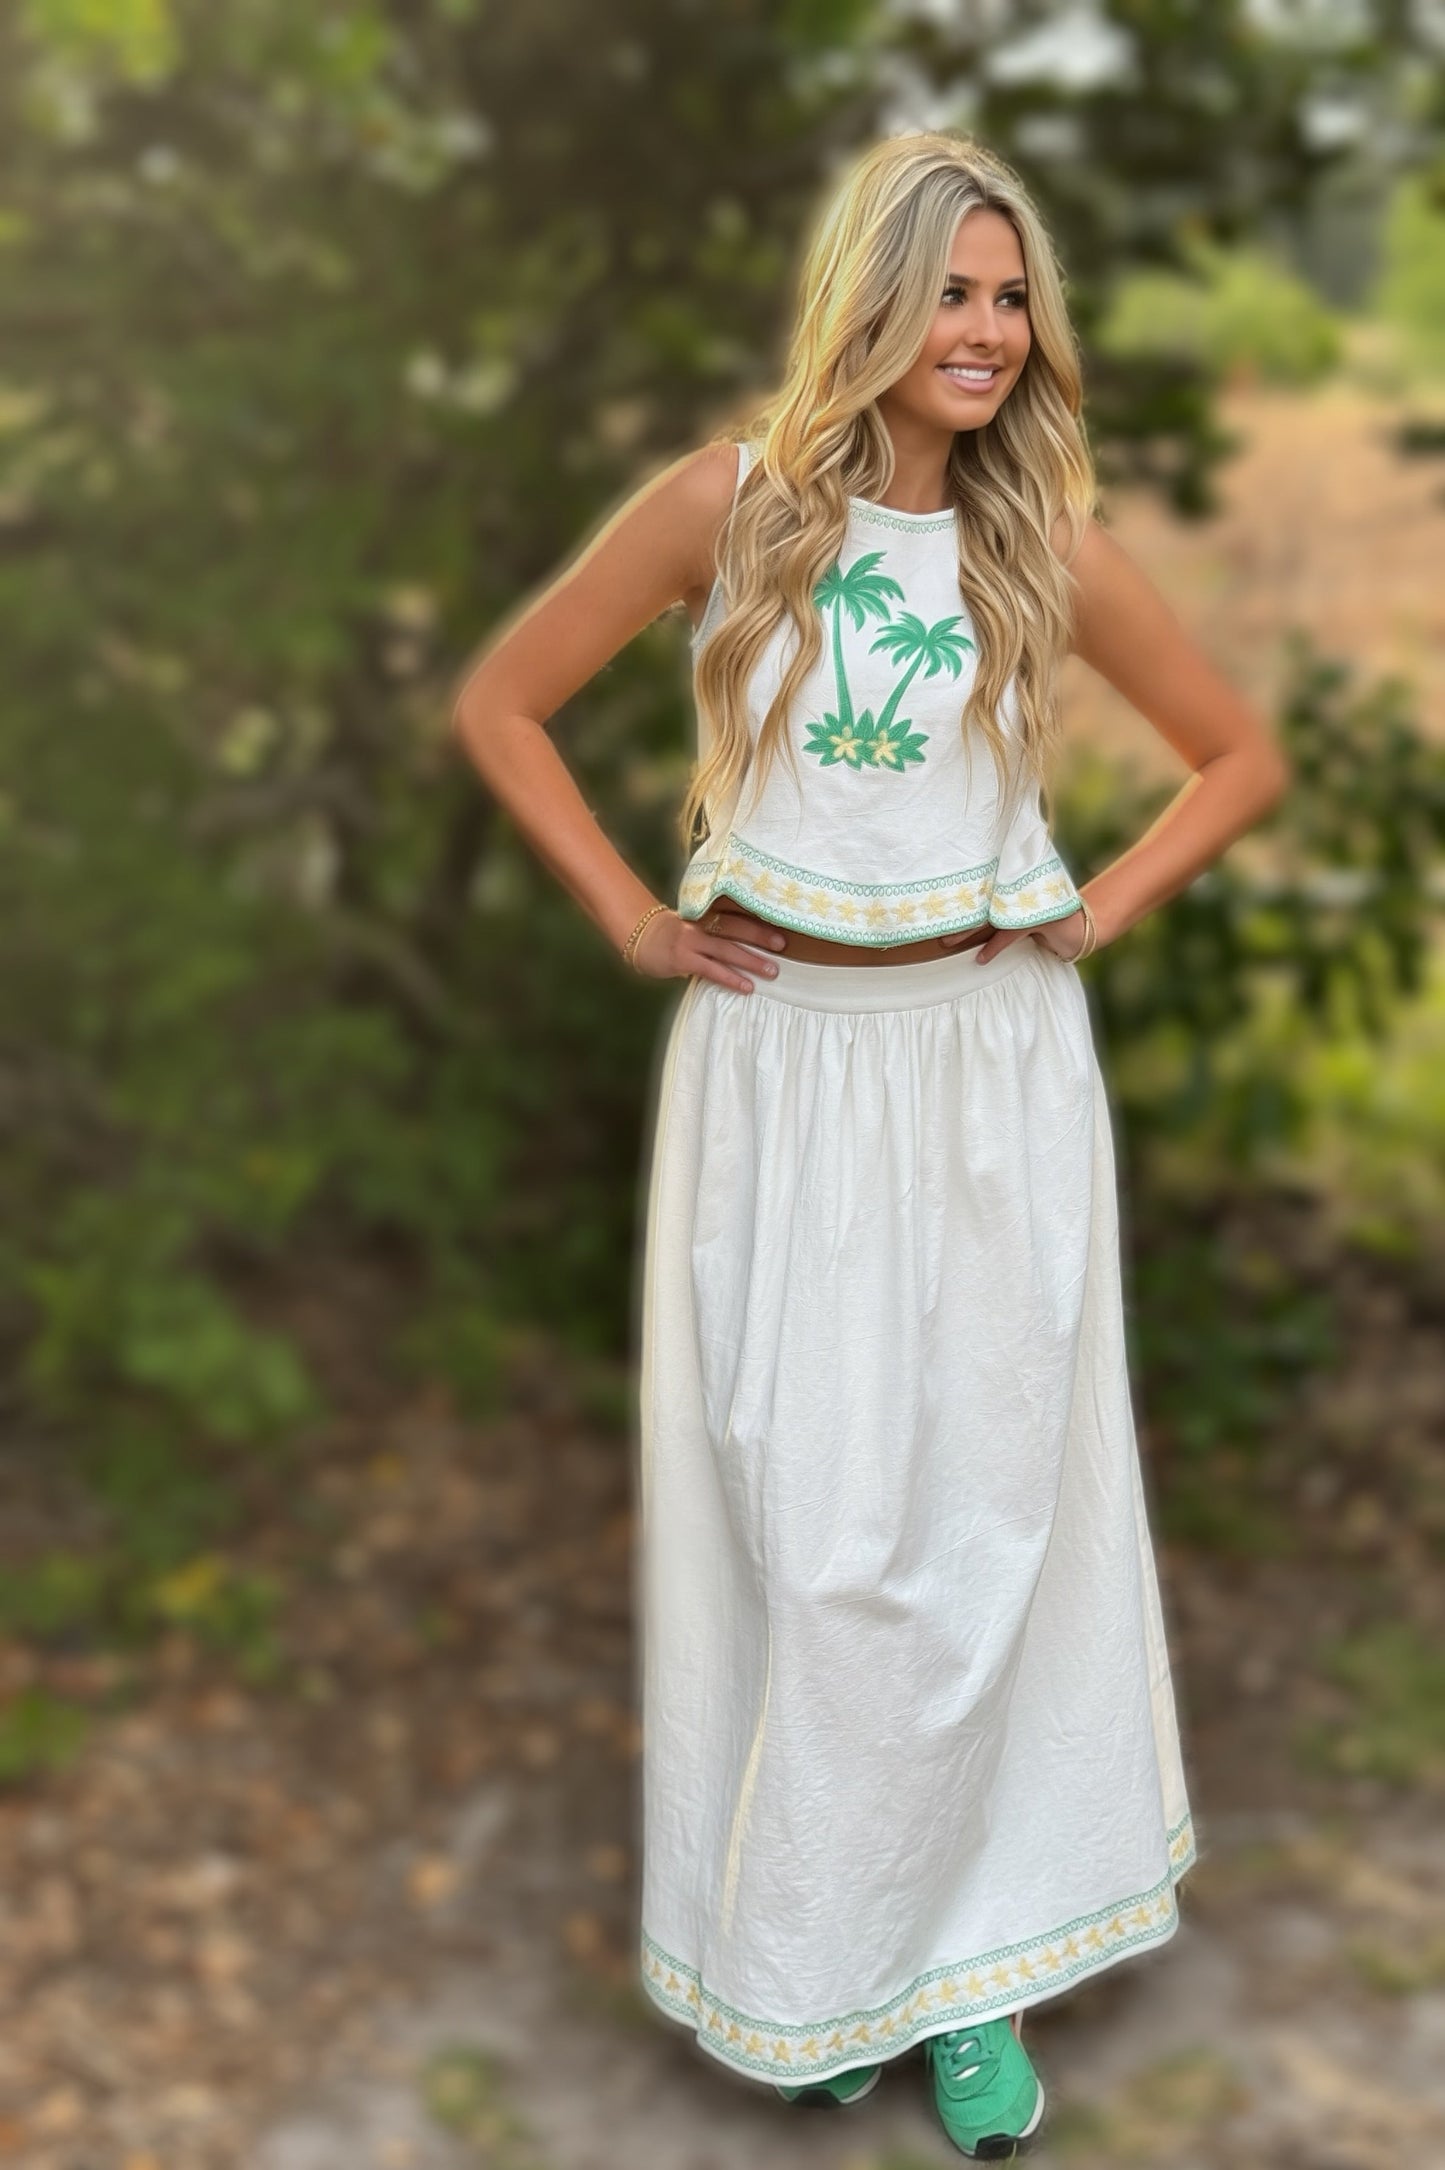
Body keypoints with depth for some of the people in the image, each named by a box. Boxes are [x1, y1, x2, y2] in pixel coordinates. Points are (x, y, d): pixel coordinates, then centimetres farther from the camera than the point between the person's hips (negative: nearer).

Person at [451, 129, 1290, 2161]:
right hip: (782, 1066, -1)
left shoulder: (1050, 538, -1)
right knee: (806, 1525, 6)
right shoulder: (728, 503, -4)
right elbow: (500, 704, 4)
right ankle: (806, 1960, 25)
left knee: (987, 1513, 7)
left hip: (994, 1071, 1)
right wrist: (628, 916, -1)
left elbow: (1243, 755, 12)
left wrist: (1103, 911, 1)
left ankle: (967, 1958, 23)